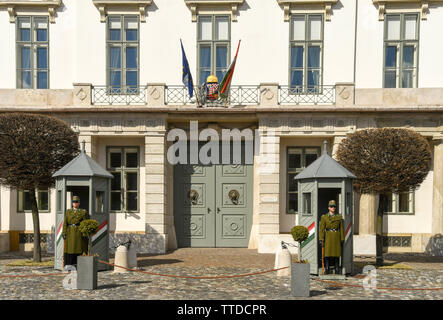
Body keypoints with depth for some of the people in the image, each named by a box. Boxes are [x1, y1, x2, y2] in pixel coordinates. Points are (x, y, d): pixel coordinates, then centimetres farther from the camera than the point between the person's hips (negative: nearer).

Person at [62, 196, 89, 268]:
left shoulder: (83, 212, 2)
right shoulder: (68, 211, 10)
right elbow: (65, 223, 6)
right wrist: (64, 233, -3)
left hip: (79, 234, -2)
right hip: (70, 234, 2)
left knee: (79, 249, -2)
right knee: (69, 249, 1)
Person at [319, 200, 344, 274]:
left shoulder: (339, 217, 6)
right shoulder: (324, 217, 1)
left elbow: (341, 229, 8)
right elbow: (322, 229, -2)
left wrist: (342, 239, 2)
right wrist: (321, 240, -9)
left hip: (336, 238, 2)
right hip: (328, 238, -1)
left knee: (337, 254, 2)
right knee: (327, 254, -2)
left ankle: (337, 270, 10)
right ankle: (327, 270, 5)